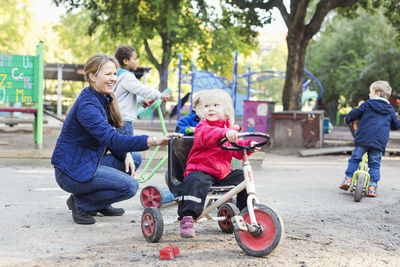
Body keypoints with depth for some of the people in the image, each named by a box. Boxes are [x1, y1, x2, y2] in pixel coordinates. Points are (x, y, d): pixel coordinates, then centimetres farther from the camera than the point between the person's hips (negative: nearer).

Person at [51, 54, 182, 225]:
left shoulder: (103, 99, 7)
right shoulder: (86, 105, -24)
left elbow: (109, 137, 11)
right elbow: (112, 139, -35)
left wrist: (126, 155, -9)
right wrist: (153, 141, -43)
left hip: (89, 161, 9)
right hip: (71, 172, -9)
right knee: (130, 186, -18)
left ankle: (101, 205, 16)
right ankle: (81, 203, -3)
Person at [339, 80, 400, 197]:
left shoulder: (367, 104, 5)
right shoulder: (390, 110, 13)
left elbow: (355, 113, 8)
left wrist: (347, 119, 27)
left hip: (363, 139, -2)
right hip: (379, 142, 2)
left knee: (355, 158, 11)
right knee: (374, 164, 7)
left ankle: (348, 179, 4)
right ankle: (372, 187, 1)